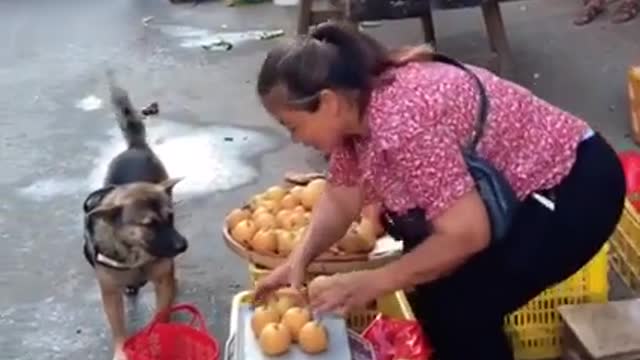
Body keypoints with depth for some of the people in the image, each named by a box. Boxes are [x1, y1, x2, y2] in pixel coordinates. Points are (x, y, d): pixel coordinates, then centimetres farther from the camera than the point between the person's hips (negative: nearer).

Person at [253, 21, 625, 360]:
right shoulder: (358, 108, -4)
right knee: (435, 292, 10)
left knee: (459, 309, -11)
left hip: (575, 188, -9)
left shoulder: (402, 121, -33)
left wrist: (374, 282, -24)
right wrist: (300, 258, -8)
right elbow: (341, 199, 7)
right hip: (519, 188, 9)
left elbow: (467, 234, -33)